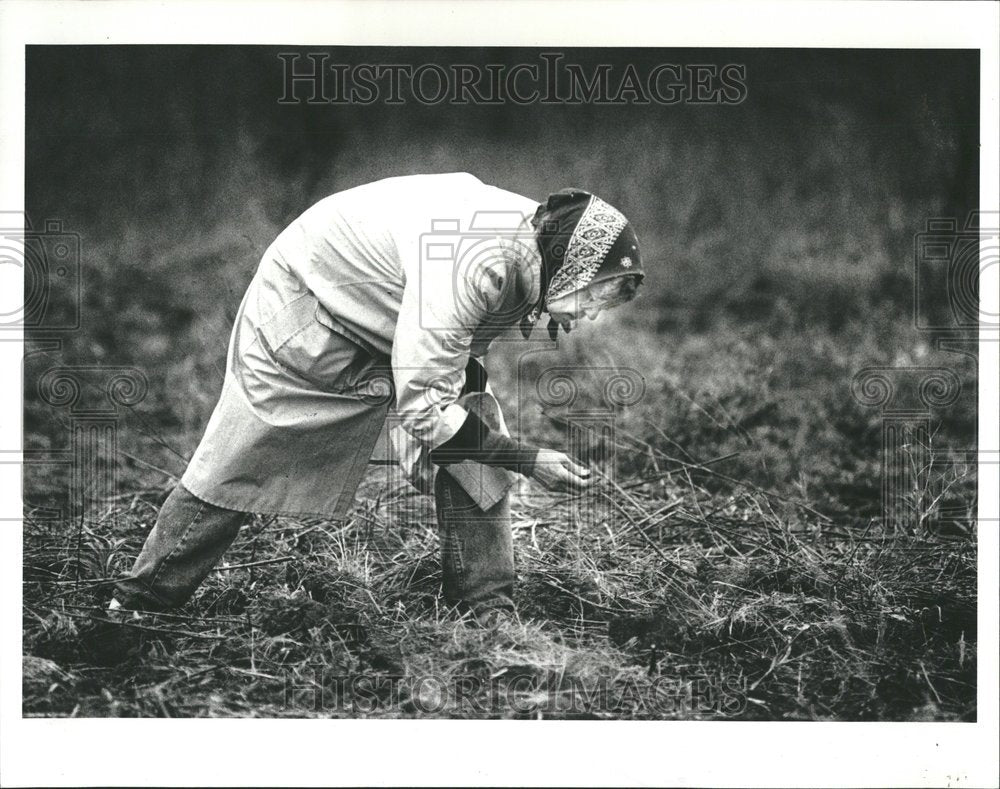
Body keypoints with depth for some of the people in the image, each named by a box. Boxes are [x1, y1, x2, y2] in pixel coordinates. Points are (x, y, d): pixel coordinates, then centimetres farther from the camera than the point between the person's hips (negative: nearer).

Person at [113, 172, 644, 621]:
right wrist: (527, 461, -32)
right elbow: (423, 405, -39)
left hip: (391, 318, 8)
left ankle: (488, 611, 3)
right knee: (238, 465, 2)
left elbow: (460, 356, 4)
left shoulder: (536, 242, -12)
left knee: (475, 451, -5)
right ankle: (140, 598, 19)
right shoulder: (476, 264, -41)